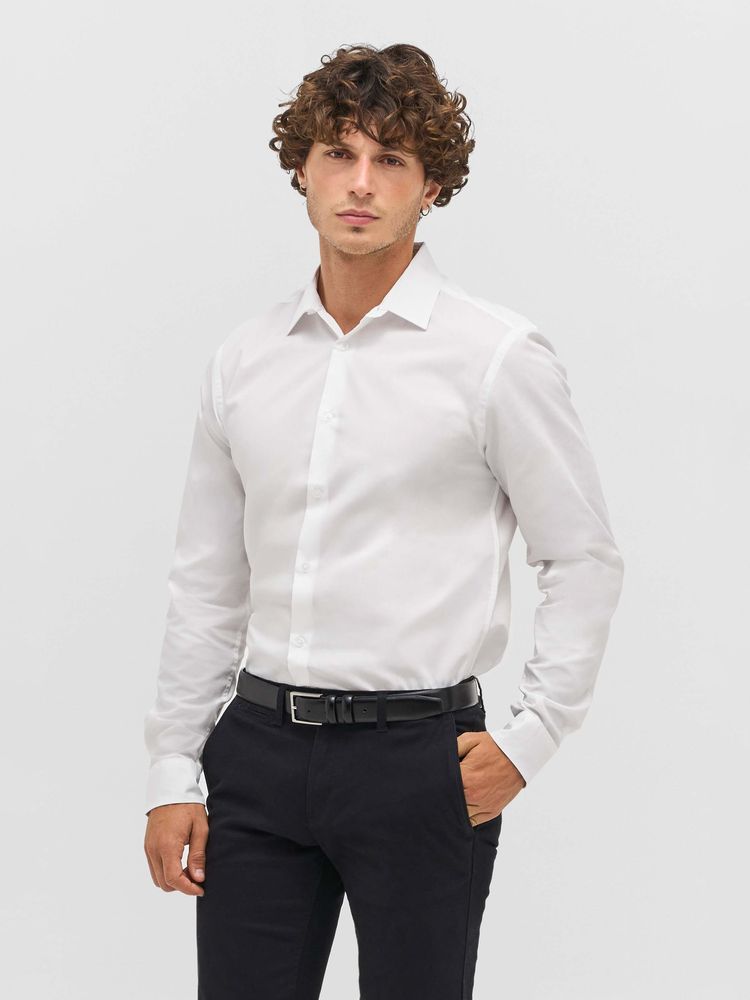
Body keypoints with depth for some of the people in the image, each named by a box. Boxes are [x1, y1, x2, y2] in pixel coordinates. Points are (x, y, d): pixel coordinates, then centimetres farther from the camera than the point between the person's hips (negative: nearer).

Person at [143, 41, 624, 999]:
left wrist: (530, 739, -6)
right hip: (260, 750, 4)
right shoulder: (243, 361, 8)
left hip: (418, 757, -4)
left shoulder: (498, 356, -5)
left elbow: (585, 559, 0)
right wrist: (173, 768, 9)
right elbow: (206, 581, 13)